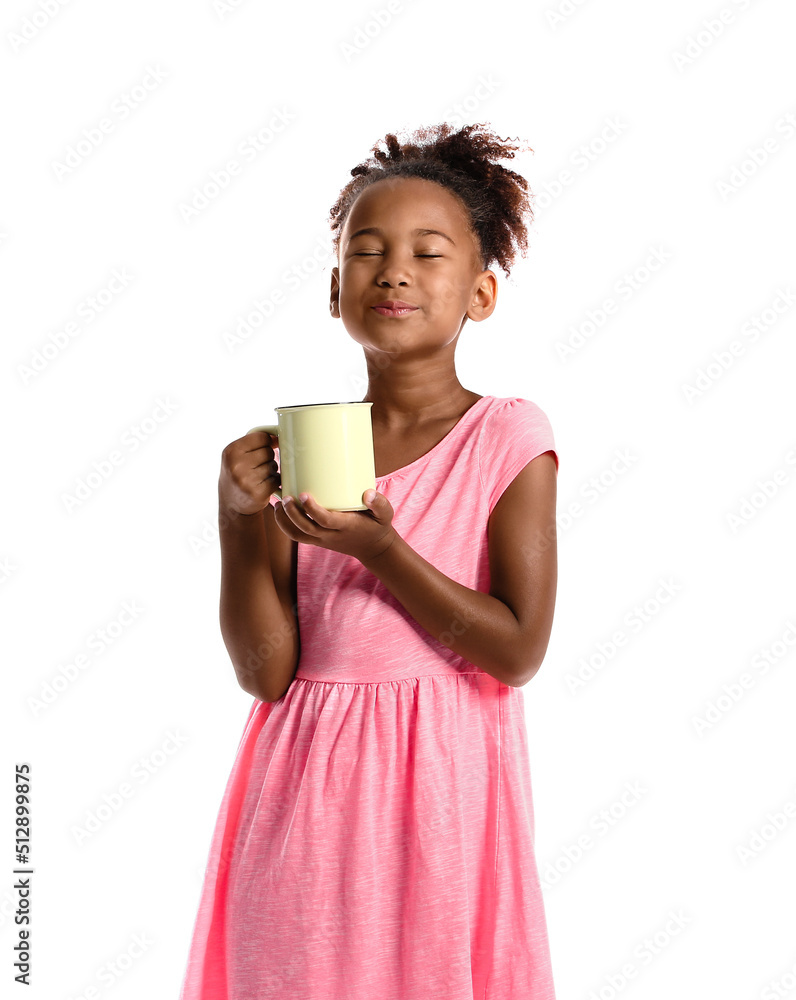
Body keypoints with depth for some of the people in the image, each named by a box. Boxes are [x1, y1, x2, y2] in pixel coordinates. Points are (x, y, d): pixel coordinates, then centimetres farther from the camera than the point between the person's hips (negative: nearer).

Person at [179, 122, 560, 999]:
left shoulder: (506, 436, -6)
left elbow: (518, 651, -11)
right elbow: (265, 672, -2)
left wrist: (379, 549, -19)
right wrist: (241, 518, -14)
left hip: (440, 785, -2)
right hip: (306, 786, 3)